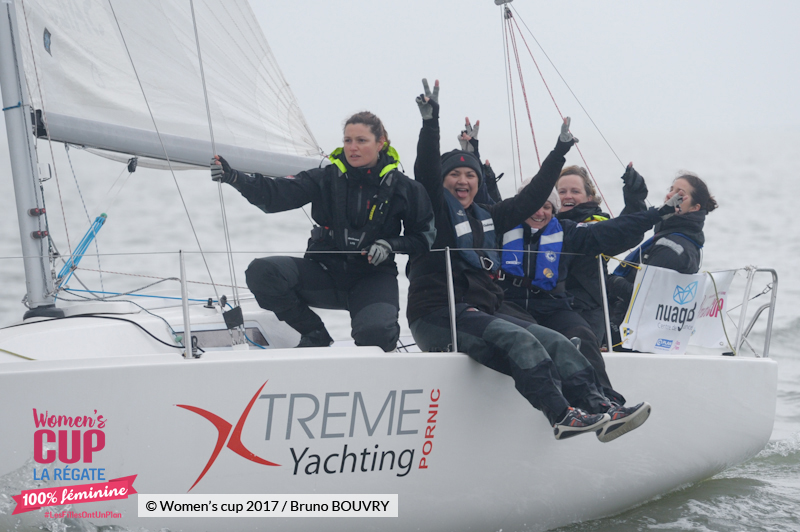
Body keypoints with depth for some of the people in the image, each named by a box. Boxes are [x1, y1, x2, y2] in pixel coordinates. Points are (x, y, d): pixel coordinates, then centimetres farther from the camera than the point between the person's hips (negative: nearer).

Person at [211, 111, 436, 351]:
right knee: (262, 271, -23)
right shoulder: (326, 178, 1)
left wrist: (391, 245, -12)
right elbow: (276, 195, -10)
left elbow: (424, 237, 8)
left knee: (375, 331, -35)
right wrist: (234, 177, -26)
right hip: (325, 272, 2)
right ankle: (315, 336, -2)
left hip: (373, 278, -2)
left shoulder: (402, 188, -1)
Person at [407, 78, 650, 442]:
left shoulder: (486, 218, 23)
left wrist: (560, 152, 32)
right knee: (517, 340, -30)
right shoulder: (435, 210, 3)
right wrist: (431, 120, -25)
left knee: (553, 342, -12)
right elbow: (425, 171, -14)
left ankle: (597, 408, -24)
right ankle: (561, 415, -42)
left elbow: (530, 199, 29)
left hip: (484, 309, 8)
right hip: (438, 313, -8)